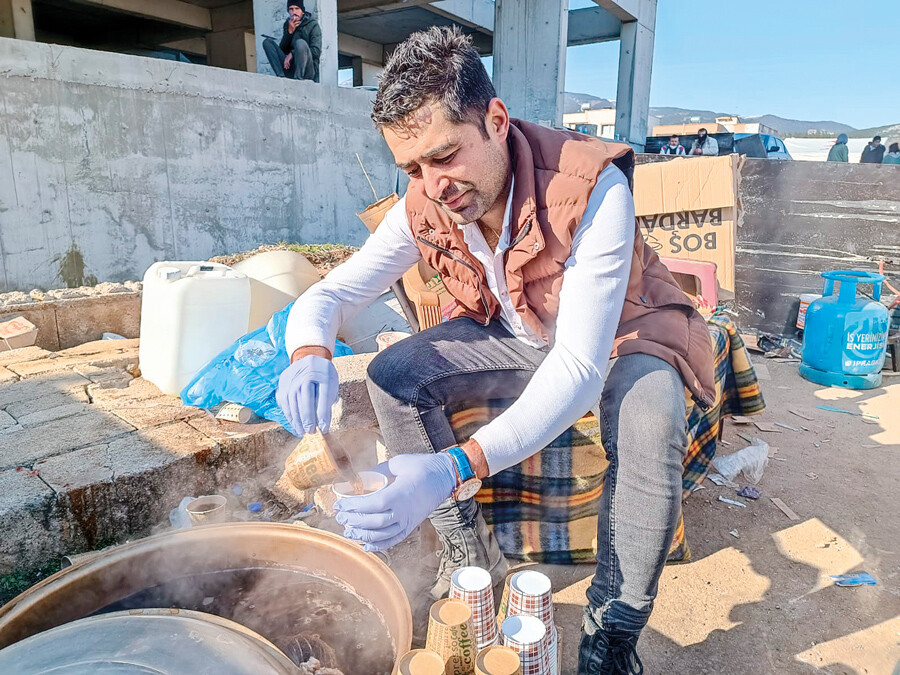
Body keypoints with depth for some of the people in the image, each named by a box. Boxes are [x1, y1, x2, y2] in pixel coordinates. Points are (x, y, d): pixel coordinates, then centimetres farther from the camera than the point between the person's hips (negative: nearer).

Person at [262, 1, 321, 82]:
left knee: (300, 42, -29)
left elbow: (316, 51, -10)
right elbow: (282, 50, 7)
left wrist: (292, 53, -14)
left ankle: (298, 78, -27)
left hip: (308, 71, -5)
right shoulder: (288, 24, 13)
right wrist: (289, 32, -7)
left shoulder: (313, 24, 2)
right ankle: (281, 76, -21)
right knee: (267, 42, -4)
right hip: (290, 68, 5)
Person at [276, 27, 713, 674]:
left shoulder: (592, 190, -34)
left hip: (619, 335, -4)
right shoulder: (423, 208, -17)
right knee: (392, 375, -15)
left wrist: (455, 469, -52)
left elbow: (580, 367, -40)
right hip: (517, 336, 5)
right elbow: (327, 294, -12)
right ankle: (472, 560, 2)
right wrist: (309, 354, -38)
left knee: (649, 424, -37)